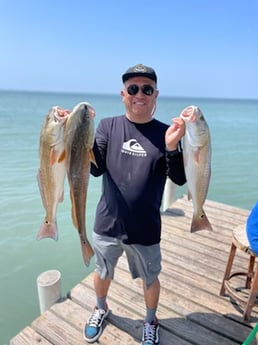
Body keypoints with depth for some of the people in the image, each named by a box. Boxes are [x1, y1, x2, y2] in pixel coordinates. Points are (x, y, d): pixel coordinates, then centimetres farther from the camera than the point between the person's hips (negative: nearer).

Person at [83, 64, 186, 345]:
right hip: (107, 224, 2)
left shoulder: (165, 132, -6)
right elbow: (95, 168, -11)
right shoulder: (108, 125, -3)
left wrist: (172, 146, -29)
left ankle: (150, 321, 51)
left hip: (145, 230, -1)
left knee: (150, 279, 20)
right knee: (102, 273, 24)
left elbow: (180, 179, -12)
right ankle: (101, 309, 57)